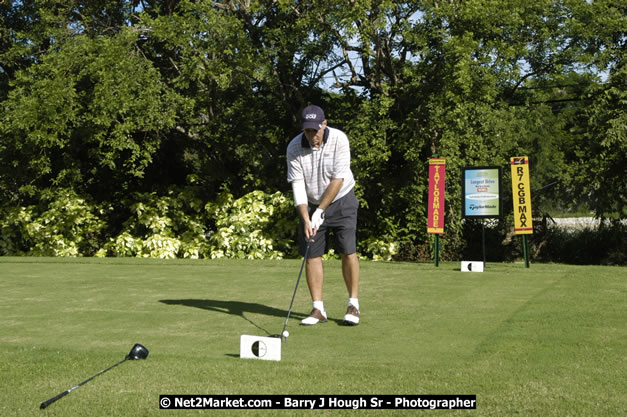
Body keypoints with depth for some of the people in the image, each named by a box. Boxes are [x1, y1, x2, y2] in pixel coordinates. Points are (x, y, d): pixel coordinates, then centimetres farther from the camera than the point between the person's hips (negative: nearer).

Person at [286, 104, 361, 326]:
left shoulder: (339, 139, -19)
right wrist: (306, 219, -23)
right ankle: (318, 309, 4)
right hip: (311, 204, 2)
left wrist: (321, 211, -21)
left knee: (348, 251, -9)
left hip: (341, 200, -2)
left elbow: (338, 179, -19)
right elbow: (297, 186, -14)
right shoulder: (294, 148, -14)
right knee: (312, 255, -2)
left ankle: (353, 305, 1)